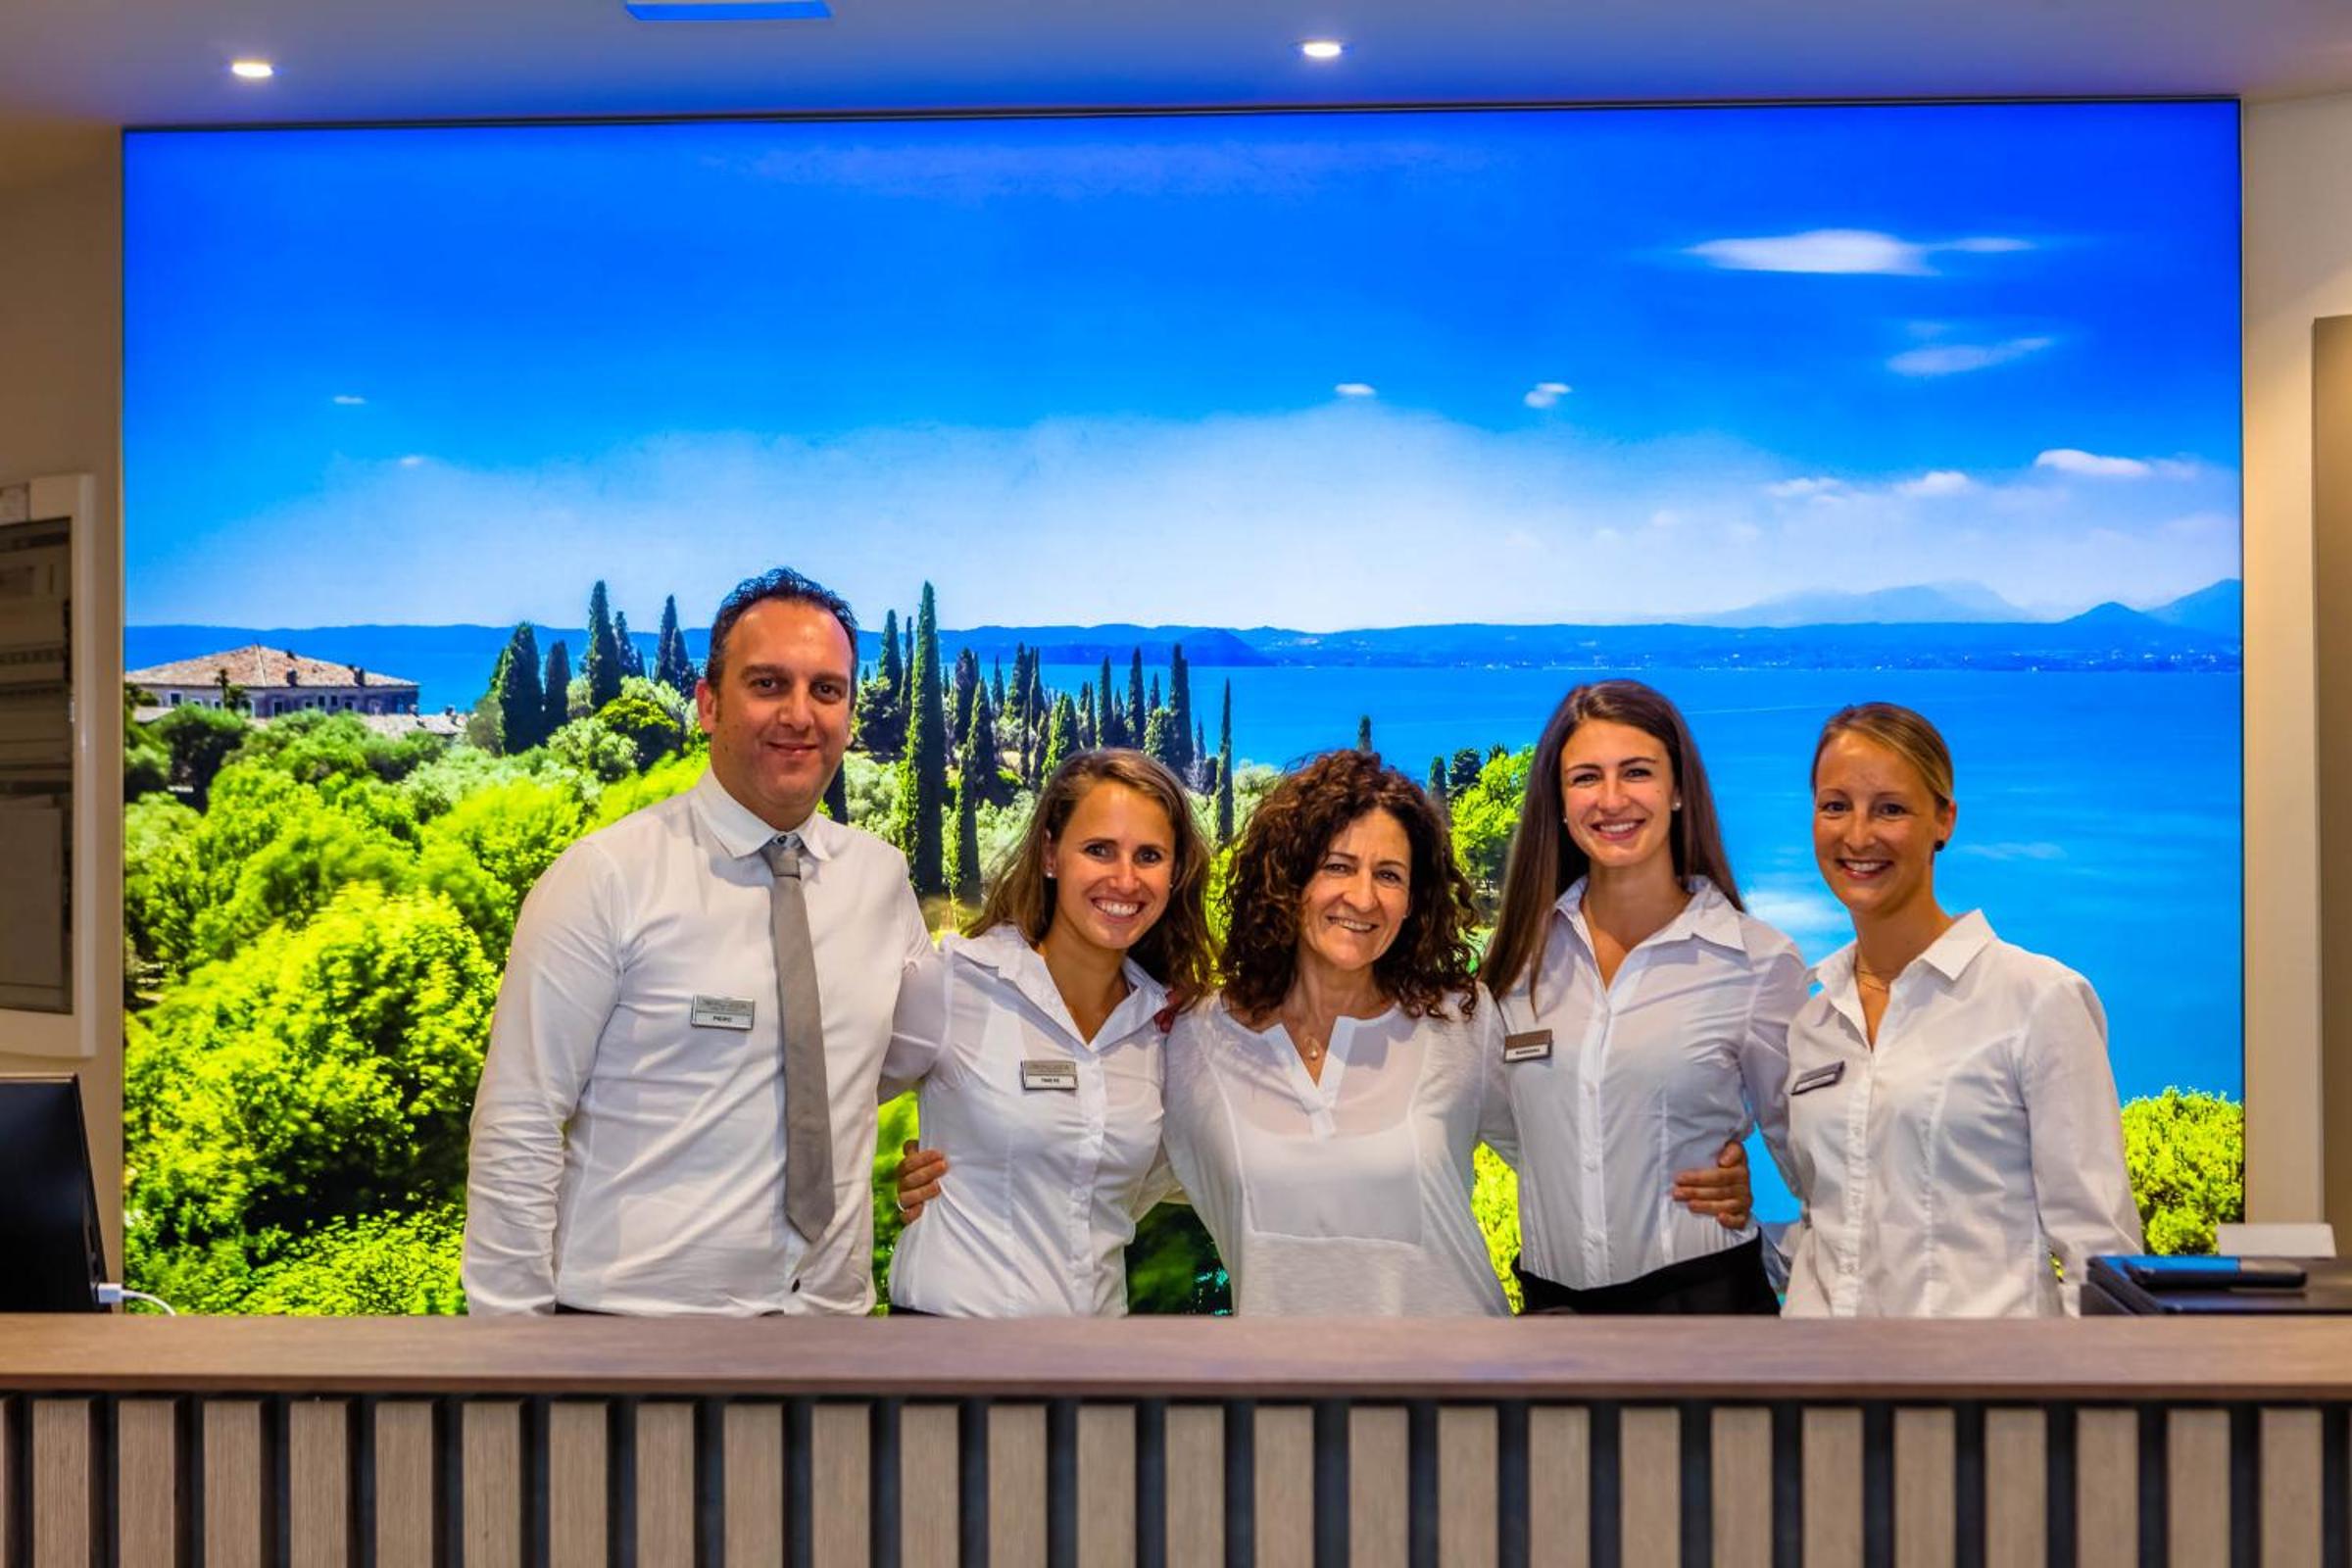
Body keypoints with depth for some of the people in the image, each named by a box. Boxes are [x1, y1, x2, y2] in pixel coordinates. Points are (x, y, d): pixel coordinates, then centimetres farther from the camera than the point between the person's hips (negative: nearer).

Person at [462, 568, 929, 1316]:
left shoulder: (883, 877, 4)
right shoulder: (607, 878, -9)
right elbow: (516, 1131, -10)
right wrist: (509, 1319, -13)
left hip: (833, 1306, 4)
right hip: (641, 1305, -4)